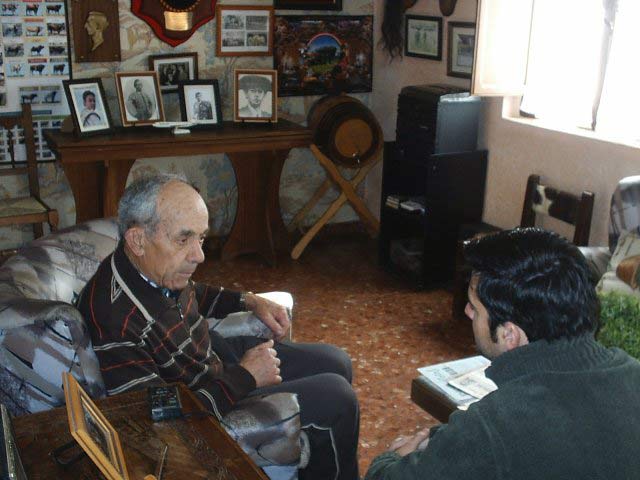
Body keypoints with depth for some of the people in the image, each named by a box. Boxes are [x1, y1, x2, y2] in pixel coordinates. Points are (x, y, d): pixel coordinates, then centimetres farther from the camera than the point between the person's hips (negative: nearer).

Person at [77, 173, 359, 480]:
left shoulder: (160, 268, -11)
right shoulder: (114, 319, -37)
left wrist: (249, 301, 2)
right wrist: (246, 376, -22)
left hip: (217, 352, 9)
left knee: (336, 362, 16)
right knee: (336, 397, -10)